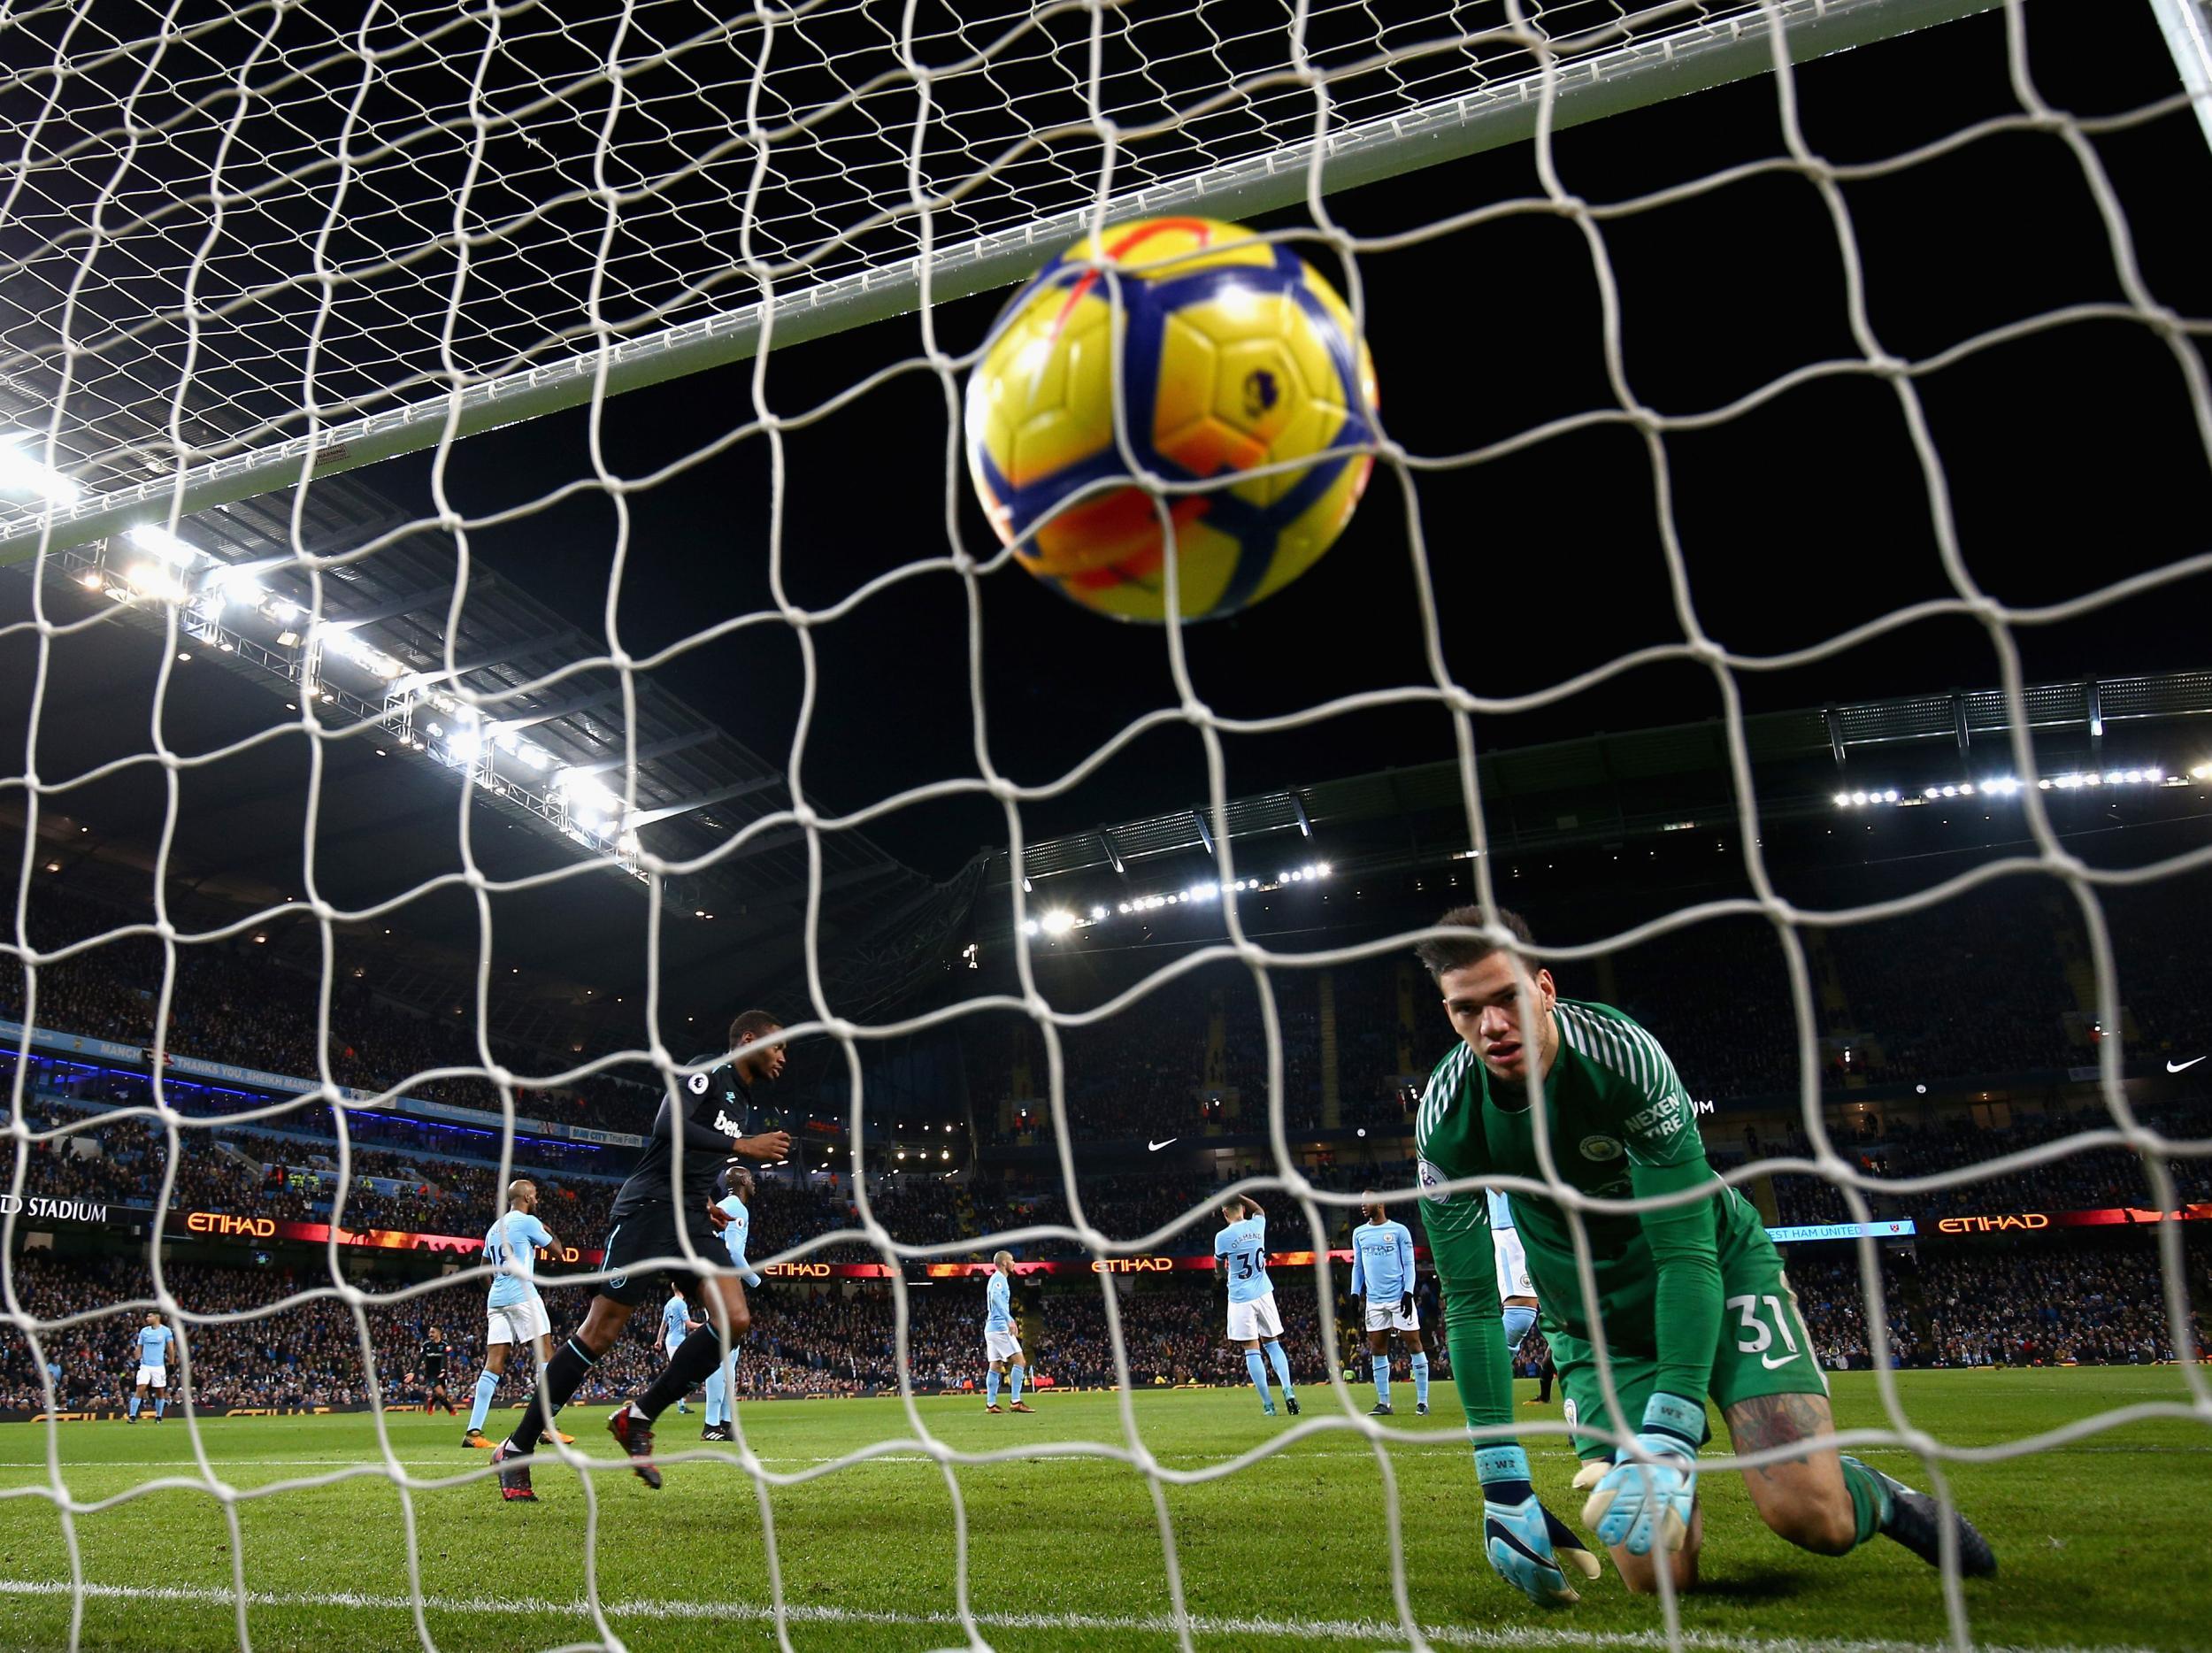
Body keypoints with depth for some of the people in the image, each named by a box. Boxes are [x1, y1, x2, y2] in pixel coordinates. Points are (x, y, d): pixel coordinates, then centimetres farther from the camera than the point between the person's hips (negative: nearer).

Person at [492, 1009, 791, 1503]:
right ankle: (515, 1451, 6)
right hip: (648, 1207, -8)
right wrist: (743, 1146, -24)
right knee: (601, 1332, -7)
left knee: (734, 1319, -12)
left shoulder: (744, 1108, 20)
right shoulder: (707, 1073, -6)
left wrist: (705, 1204, 16)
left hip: (691, 1219, 8)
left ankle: (638, 1417, 0)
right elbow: (670, 1125, -25)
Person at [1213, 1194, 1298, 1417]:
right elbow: (1259, 1210, 27)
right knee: (1273, 1343, 15)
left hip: (1241, 1298, -4)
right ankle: (1288, 1389, 0)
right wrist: (1238, 1195, 27)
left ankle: (1267, 1404, 0)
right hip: (1263, 1293, 4)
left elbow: (1220, 1270, 5)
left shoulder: (1223, 1237, -13)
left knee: (1251, 1350, 1)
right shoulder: (1257, 1225, 0)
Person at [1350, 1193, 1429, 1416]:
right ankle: (1383, 1403, 10)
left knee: (1414, 1344, -3)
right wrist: (1355, 1295, 7)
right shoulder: (1359, 1233, 11)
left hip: (1399, 1298, -4)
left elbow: (1409, 1265, -2)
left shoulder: (1399, 1230, -1)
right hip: (1374, 1300, 4)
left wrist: (1408, 1293, -12)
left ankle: (1422, 1402, 2)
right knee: (1377, 1349, 4)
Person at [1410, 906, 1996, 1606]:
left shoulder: (1620, 1053, -28)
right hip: (1595, 1320, 2)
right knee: (1655, 1572, -11)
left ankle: (1874, 1495, 16)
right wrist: (1502, 1482, -21)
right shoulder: (1446, 1118, -20)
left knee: (1808, 1513, -20)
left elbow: (1687, 1251, -28)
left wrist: (1669, 1435, -36)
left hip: (1717, 1269, -2)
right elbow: (1470, 1302, -16)